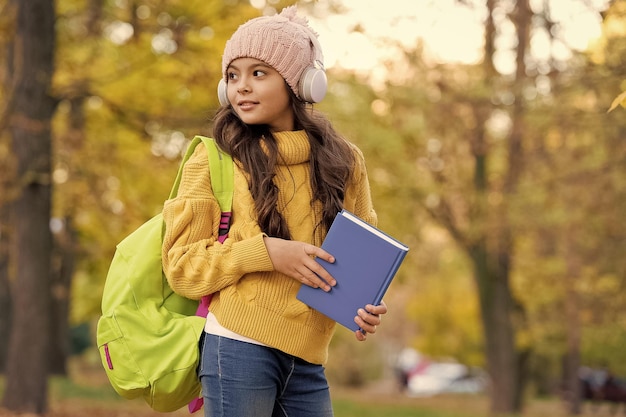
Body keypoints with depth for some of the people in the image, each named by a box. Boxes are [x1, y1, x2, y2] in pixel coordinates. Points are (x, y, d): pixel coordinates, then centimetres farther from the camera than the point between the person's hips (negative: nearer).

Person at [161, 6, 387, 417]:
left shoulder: (344, 162, 8)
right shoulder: (213, 161, 0)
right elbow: (181, 265, -2)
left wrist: (365, 304, -3)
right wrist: (265, 251, -16)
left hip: (307, 362, 3)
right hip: (239, 348, -3)